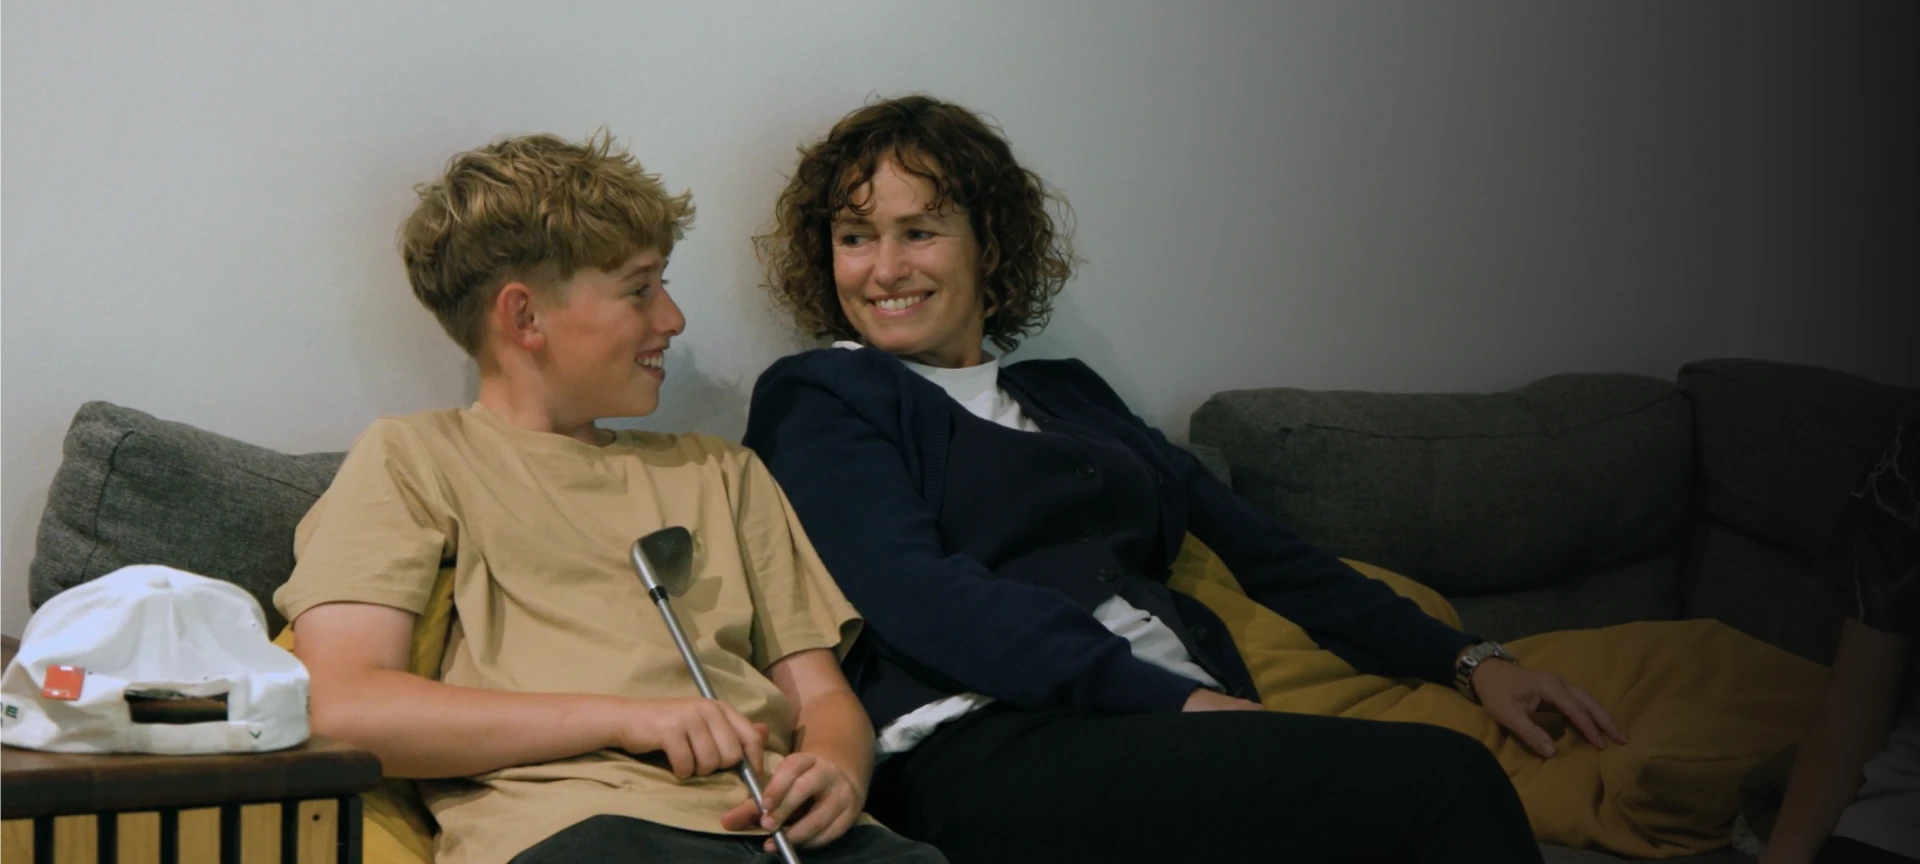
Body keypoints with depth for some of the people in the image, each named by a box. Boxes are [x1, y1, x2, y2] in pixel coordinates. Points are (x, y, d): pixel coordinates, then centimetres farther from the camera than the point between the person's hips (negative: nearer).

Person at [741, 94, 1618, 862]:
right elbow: (918, 595, -5)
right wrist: (1182, 701, -15)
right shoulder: (817, 398, 11)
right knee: (1445, 781, -27)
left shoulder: (1067, 393, 30)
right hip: (992, 748, -6)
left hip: (1186, 733, 6)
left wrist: (1464, 657, 20)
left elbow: (1250, 543, 28)